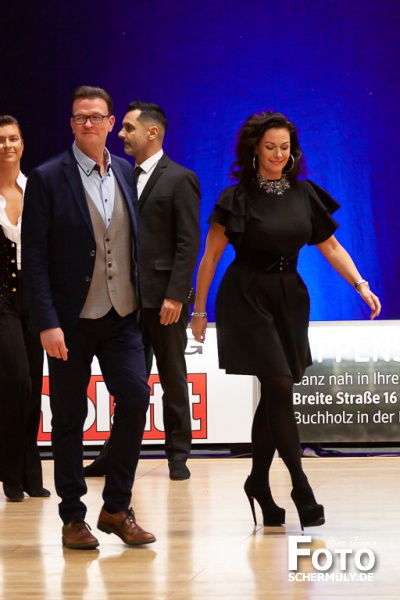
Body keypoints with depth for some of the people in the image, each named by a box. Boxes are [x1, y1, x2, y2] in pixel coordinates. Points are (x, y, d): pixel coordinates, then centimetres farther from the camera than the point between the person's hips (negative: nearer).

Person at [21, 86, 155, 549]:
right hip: (72, 320, -3)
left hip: (121, 315, 3)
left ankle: (116, 508, 6)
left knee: (135, 397, -8)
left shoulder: (126, 173, 9)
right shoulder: (48, 179, -5)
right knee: (69, 416, 4)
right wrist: (47, 323, -14)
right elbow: (34, 257, -8)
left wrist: (142, 301, 7)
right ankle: (73, 516, 17)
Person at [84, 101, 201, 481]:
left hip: (164, 298, -6)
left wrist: (175, 295, -18)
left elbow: (189, 243, -11)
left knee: (173, 380, 5)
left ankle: (178, 456, 13)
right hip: (129, 297, 6)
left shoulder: (180, 179, -6)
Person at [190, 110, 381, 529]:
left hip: (288, 298, 5)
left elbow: (331, 247, 8)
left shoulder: (304, 195, 6)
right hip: (247, 298, -5)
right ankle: (301, 488, -9)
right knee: (279, 386, -12)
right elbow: (210, 257, -2)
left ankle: (259, 483, 18)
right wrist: (199, 310, -3)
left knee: (274, 396, 6)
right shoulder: (237, 197, -5)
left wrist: (361, 285, -5)